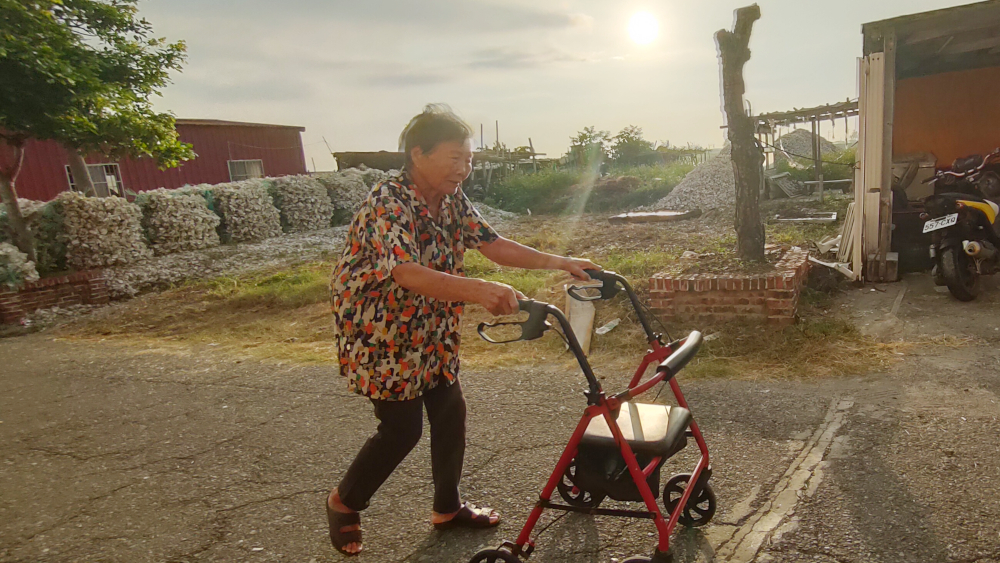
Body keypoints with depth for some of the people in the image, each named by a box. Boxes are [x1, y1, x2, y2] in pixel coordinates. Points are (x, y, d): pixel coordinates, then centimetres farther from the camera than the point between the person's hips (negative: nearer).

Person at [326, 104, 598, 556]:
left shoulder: (452, 200, -2)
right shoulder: (388, 204, -26)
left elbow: (494, 245, -2)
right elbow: (407, 274, -41)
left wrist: (557, 261, -11)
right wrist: (478, 290, -55)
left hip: (431, 332, 8)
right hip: (381, 333, -7)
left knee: (450, 414, 9)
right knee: (401, 430, -2)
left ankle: (447, 507, 30)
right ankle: (343, 503, 25)